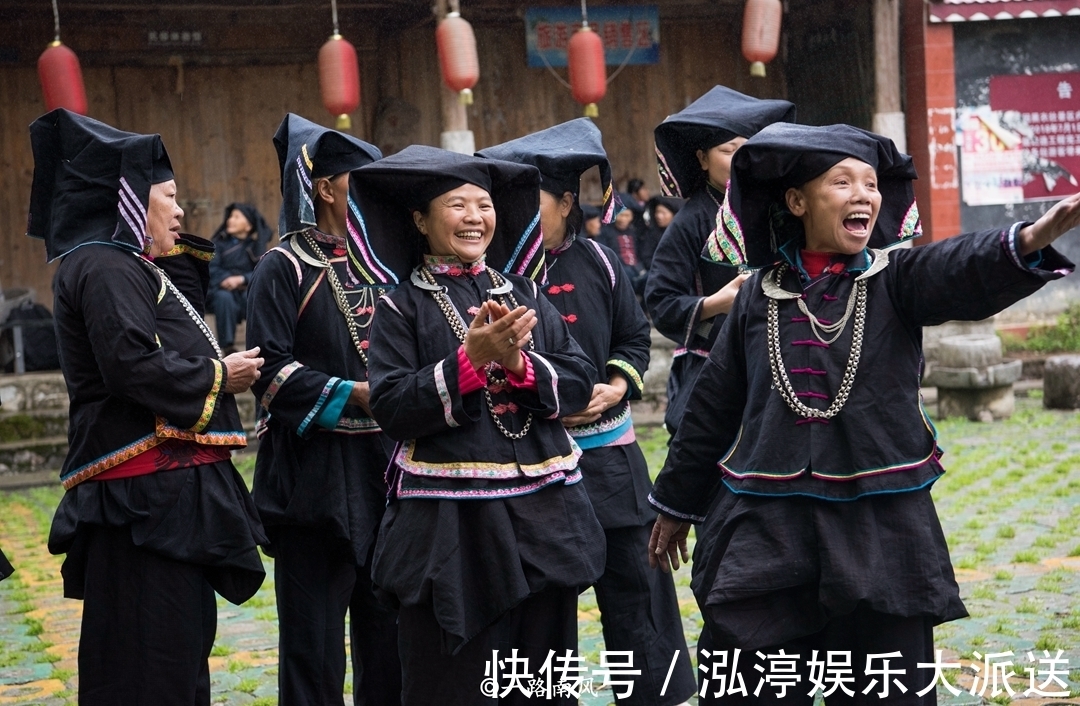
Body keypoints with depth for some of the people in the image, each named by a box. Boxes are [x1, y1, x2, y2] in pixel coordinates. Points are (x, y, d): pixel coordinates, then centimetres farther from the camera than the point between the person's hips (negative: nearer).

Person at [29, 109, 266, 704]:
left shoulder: (131, 268, 20)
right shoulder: (102, 269, -12)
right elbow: (132, 364, -23)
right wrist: (218, 376, -11)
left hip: (171, 487, 11)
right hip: (147, 495, -11)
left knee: (183, 639, 15)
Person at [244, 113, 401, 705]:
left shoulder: (380, 266, 13)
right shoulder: (285, 269, -6)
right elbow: (272, 371, -13)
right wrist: (357, 394, -20)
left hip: (385, 467, 6)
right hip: (315, 474, -6)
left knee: (387, 627, 11)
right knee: (315, 633, -1)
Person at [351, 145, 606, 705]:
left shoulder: (523, 293, 11)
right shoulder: (401, 307, 0)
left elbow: (580, 383, 3)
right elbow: (391, 409, -11)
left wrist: (519, 363, -14)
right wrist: (472, 358, -19)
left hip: (542, 512, 4)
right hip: (448, 523, -4)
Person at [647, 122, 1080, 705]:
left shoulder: (896, 279, -1)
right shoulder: (761, 294, 4)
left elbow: (964, 269, -23)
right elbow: (714, 405, 13)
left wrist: (1031, 239, -45)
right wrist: (677, 504, 21)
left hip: (882, 531, -1)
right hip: (764, 534, 1)